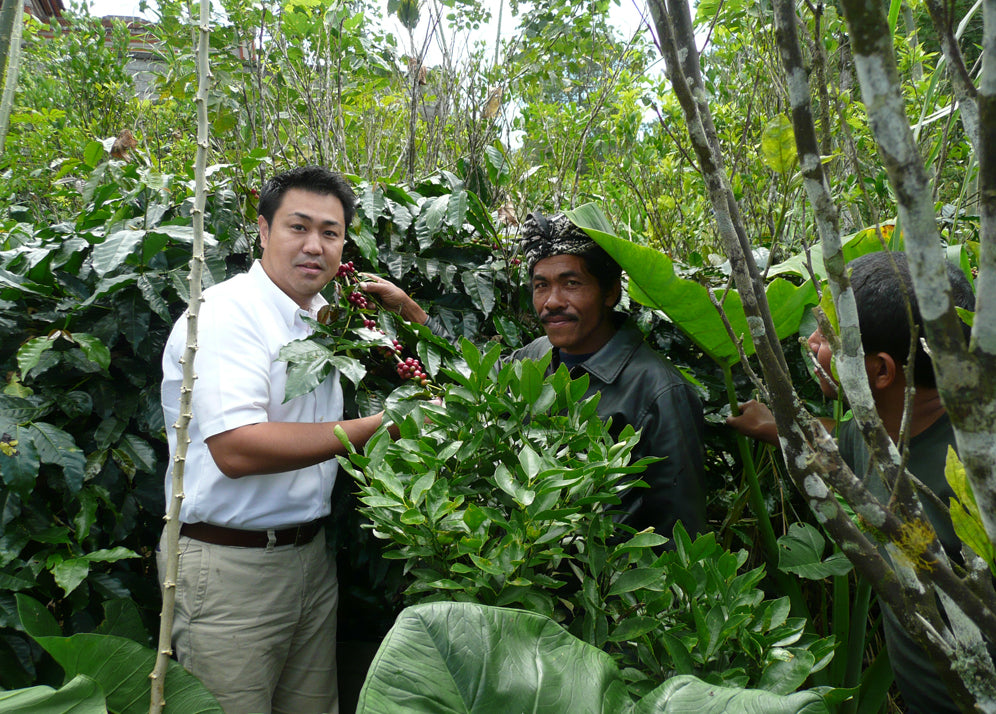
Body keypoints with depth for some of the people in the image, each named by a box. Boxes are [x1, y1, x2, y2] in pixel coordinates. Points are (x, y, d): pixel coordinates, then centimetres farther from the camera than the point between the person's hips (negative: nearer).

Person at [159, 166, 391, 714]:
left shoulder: (322, 317, 11)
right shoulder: (225, 312, -15)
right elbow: (236, 448, -28)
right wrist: (375, 427, -24)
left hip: (310, 553, 8)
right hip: (229, 565, -7)